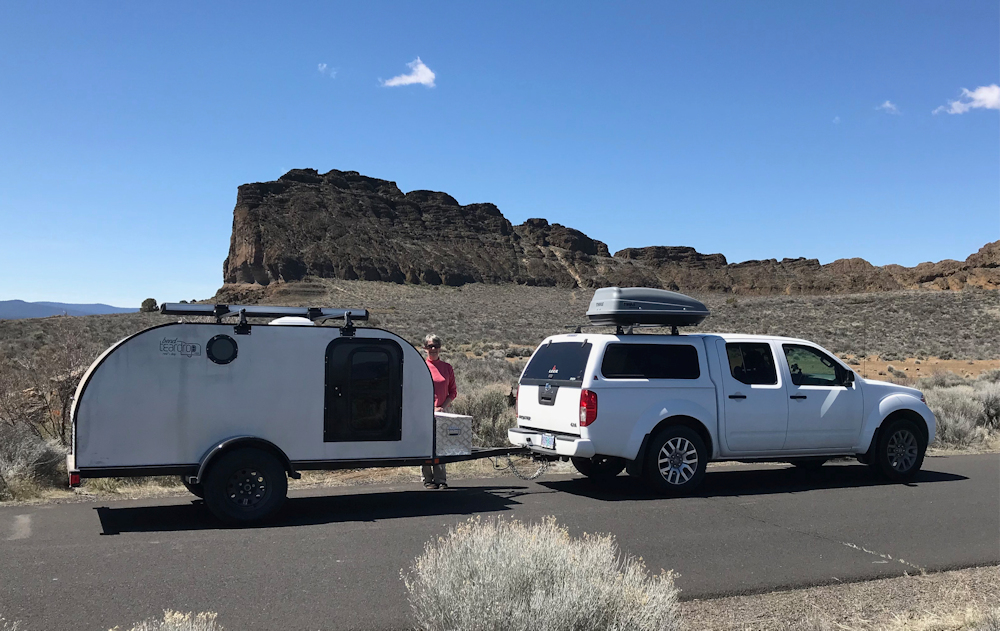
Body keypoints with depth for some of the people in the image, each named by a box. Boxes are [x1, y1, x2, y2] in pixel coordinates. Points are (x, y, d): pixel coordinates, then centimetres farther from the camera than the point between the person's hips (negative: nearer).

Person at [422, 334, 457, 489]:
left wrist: (443, 407, -5)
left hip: (443, 412, 2)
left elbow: (453, 391, 10)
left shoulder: (447, 367, 10)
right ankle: (427, 479, 6)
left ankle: (441, 480, 3)